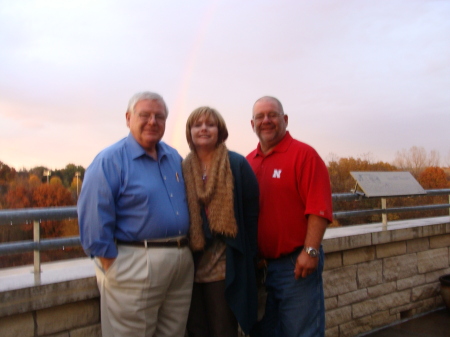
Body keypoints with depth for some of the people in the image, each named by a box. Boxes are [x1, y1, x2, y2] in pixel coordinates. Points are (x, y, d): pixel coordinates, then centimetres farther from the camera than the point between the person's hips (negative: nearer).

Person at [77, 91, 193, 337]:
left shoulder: (175, 158, 12)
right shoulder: (110, 160, -9)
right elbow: (94, 219, -15)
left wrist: (183, 250, 13)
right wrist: (111, 265, -14)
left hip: (183, 264, 7)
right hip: (136, 266, -6)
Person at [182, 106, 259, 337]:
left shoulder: (237, 165, -3)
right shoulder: (183, 169, 6)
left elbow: (251, 213, -4)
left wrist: (249, 256, -5)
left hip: (226, 265, -3)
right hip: (192, 264, 3)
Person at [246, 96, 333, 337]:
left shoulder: (303, 154, -7)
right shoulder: (248, 162, 11)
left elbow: (318, 208, -14)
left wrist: (310, 251, -19)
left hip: (296, 263, -6)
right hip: (259, 264, 6)